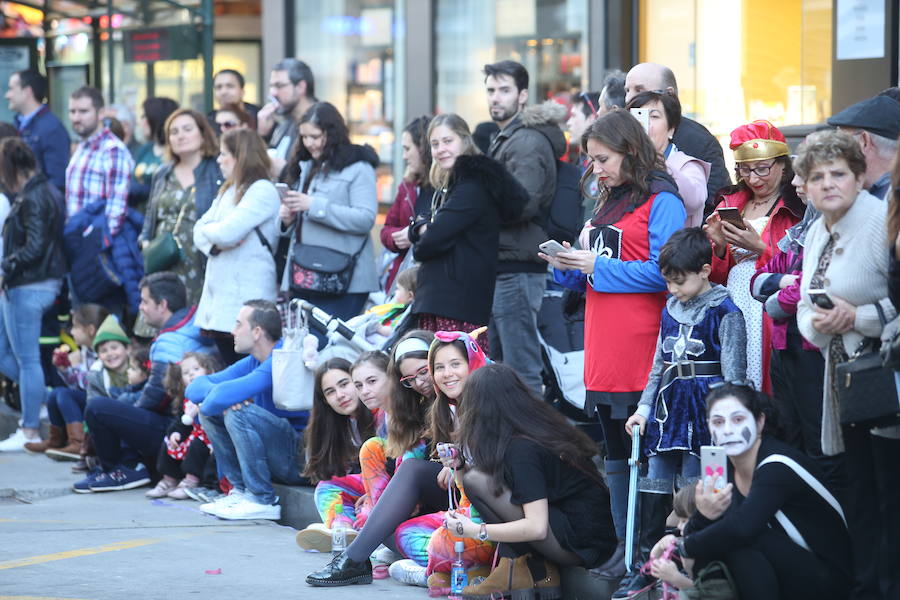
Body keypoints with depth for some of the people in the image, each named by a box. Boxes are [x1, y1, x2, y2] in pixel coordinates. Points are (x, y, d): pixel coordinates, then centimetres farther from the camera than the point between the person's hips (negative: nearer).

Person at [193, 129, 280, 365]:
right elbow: (199, 232, 12)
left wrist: (208, 231, 2)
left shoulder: (262, 191, -10)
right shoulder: (227, 191, 18)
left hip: (246, 299, -8)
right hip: (220, 296, 8)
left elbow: (227, 232, -19)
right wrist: (215, 242, -9)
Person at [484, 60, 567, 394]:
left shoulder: (528, 141, -11)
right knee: (497, 365, 14)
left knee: (521, 371, -10)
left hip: (517, 269, -11)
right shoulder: (503, 140, 22)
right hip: (500, 267, 11)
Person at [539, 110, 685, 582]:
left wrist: (596, 266, -14)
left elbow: (663, 273, -16)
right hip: (603, 358, 9)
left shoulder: (661, 202, -7)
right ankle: (625, 545, 19)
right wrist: (565, 267, 1)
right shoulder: (608, 203, 18)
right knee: (615, 454, 13)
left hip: (640, 358, -9)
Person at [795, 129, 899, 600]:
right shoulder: (817, 235, 14)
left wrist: (857, 317, -20)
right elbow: (805, 306, 19)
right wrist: (817, 322, -2)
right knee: (861, 495, 15)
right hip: (845, 384, 9)